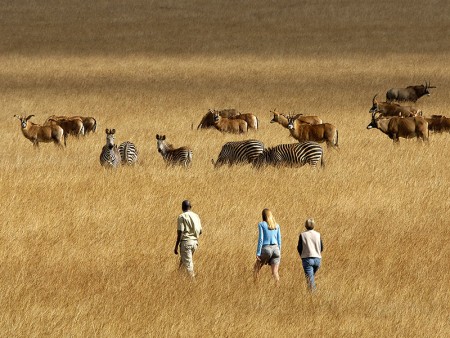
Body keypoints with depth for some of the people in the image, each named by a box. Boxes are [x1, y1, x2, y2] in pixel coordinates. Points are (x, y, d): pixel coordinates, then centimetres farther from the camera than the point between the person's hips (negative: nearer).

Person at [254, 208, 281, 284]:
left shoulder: (261, 224, -1)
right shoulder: (276, 226, 12)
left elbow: (260, 239, -8)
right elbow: (279, 240, 12)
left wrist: (258, 253, -8)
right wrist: (279, 253, 20)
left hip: (266, 249, -4)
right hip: (275, 249, 4)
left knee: (256, 269, 13)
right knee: (275, 272, 0)